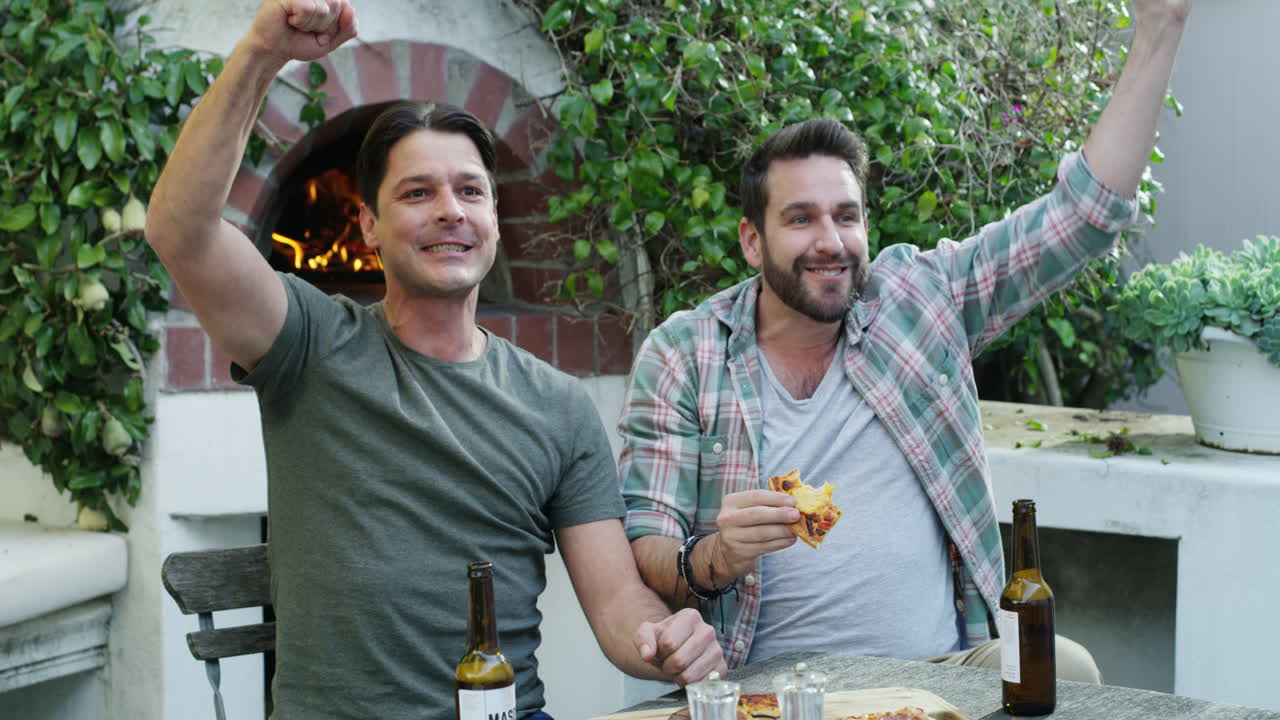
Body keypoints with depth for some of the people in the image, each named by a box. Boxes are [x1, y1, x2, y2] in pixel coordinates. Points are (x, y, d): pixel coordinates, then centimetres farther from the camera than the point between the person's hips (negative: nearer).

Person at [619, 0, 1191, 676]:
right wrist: (714, 560, -24)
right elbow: (641, 553, 0)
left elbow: (1085, 210, 11)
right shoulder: (680, 355, 3)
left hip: (943, 670, 4)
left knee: (1067, 669, -27)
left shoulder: (919, 294, 9)